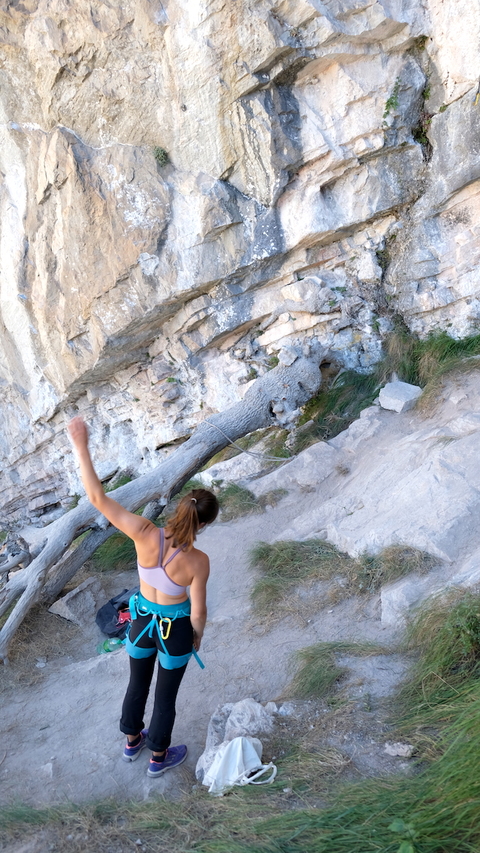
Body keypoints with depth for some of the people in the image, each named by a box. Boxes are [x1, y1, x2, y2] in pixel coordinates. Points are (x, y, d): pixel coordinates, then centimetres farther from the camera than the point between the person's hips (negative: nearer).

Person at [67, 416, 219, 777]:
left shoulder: (145, 534, -31)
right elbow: (198, 610, -16)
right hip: (176, 628, -3)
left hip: (142, 621, 3)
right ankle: (159, 758, 47)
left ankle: (132, 741, 56)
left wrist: (82, 448, -29)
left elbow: (98, 497, -33)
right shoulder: (198, 561, -32)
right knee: (166, 694, 23)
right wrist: (197, 637, 6)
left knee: (138, 683, 30)